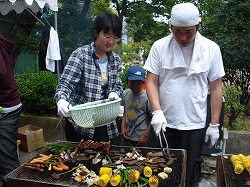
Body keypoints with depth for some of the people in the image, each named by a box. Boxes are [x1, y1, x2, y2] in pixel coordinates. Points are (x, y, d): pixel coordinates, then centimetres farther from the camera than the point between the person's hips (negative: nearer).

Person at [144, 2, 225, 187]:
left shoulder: (211, 49, -3)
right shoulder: (159, 46, -4)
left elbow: (216, 88, 1)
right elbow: (151, 82, -2)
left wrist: (214, 124, 1)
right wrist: (157, 112, -16)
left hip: (195, 125, 0)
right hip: (165, 123, 1)